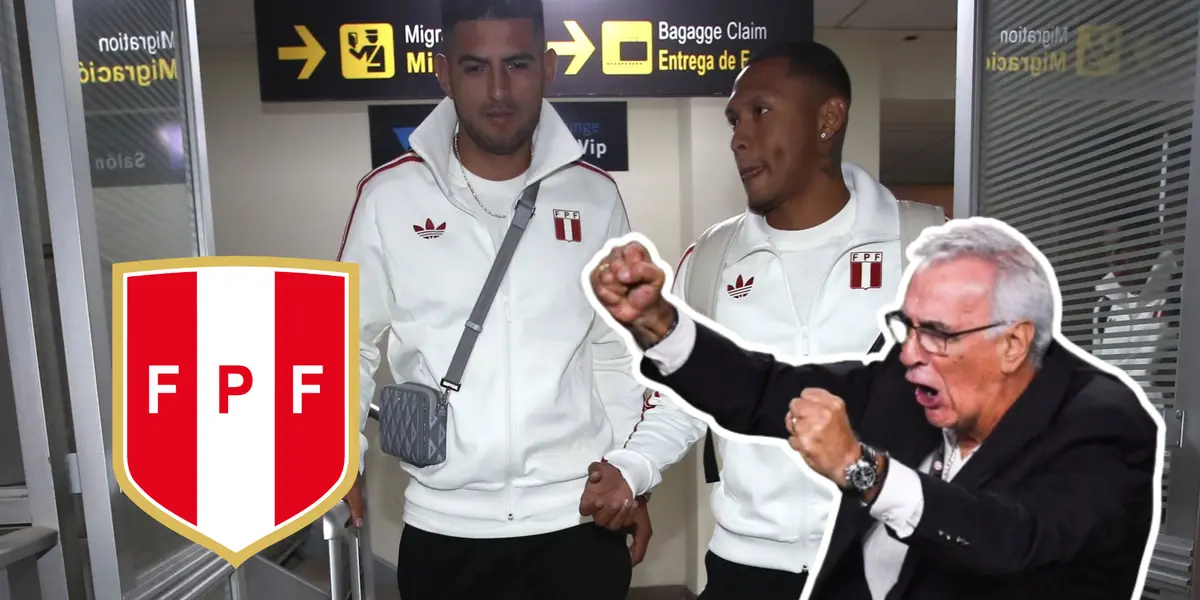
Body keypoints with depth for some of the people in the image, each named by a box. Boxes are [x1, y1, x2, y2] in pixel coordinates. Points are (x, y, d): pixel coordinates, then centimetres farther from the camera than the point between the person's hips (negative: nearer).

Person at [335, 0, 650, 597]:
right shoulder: (388, 196, -6)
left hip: (580, 519, 1)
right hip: (444, 525, 0)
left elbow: (617, 353, 6)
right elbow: (352, 342, 5)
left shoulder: (595, 197, -2)